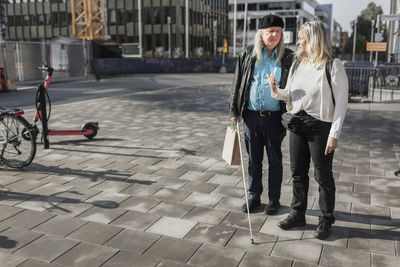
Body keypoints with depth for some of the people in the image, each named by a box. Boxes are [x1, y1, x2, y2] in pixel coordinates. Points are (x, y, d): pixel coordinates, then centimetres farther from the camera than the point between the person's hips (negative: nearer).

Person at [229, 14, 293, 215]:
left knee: (275, 160, 10)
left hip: (274, 117, -1)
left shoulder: (288, 58, 0)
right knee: (253, 159, 12)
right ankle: (253, 197, 27)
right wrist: (234, 112, 5)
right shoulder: (247, 55, 4)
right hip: (251, 116, 2)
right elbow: (237, 84, 8)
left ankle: (274, 199, 25)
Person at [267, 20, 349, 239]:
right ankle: (298, 214, 28)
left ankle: (326, 220, 22)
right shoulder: (297, 63, 8)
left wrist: (334, 133, -16)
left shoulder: (333, 65, -10)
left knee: (323, 175, 5)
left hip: (320, 125, -6)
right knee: (298, 172, 13)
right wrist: (276, 90, -8)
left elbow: (341, 102, -11)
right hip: (297, 123, 6)